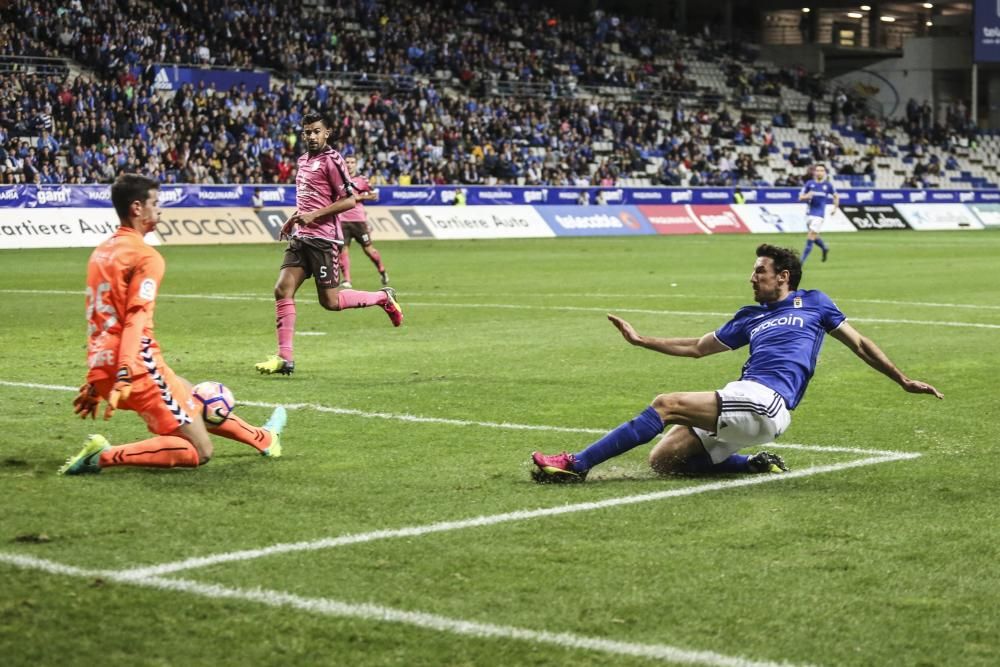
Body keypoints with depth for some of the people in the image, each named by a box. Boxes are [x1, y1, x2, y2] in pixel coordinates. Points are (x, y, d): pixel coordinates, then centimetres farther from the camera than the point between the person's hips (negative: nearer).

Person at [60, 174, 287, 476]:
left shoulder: (101, 252, 16)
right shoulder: (146, 257, -10)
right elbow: (135, 321, -21)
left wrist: (96, 382, 29)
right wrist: (124, 379, -28)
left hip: (102, 370, 9)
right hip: (138, 369, -9)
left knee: (196, 400, 29)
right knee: (200, 452, -5)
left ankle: (264, 438, 47)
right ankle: (106, 456, -17)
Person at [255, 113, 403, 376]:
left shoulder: (331, 160, -10)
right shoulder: (304, 159, 16)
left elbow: (349, 200, -15)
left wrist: (313, 215, -19)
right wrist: (293, 219, 17)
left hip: (323, 238, -8)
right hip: (300, 237, 8)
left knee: (330, 302, -3)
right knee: (282, 290, -5)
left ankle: (383, 297, 20)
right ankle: (285, 357, -4)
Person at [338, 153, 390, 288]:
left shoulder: (361, 180, 0)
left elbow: (375, 195, 0)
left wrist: (359, 197, -11)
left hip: (358, 219, -2)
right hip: (342, 220, 2)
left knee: (368, 248, 4)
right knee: (342, 249, -7)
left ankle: (382, 271, 25)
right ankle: (346, 279, -2)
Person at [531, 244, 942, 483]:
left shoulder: (813, 304, 15)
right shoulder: (751, 317, 29)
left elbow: (860, 345, 20)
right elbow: (697, 348, 35)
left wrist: (904, 381, 15)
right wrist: (640, 340, 31)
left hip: (764, 401, -8)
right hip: (743, 401, 8)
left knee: (666, 405, -22)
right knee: (664, 459, -8)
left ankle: (577, 465, -26)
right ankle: (755, 465, -2)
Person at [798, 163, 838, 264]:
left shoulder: (828, 184, 0)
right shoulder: (809, 183, 3)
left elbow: (836, 196, 15)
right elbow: (800, 197, 3)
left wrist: (835, 208, 5)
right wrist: (807, 196, -18)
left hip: (819, 214, -3)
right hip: (809, 213, 3)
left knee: (810, 238, -11)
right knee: (814, 237, 13)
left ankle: (802, 261, -9)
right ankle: (825, 248, 43)